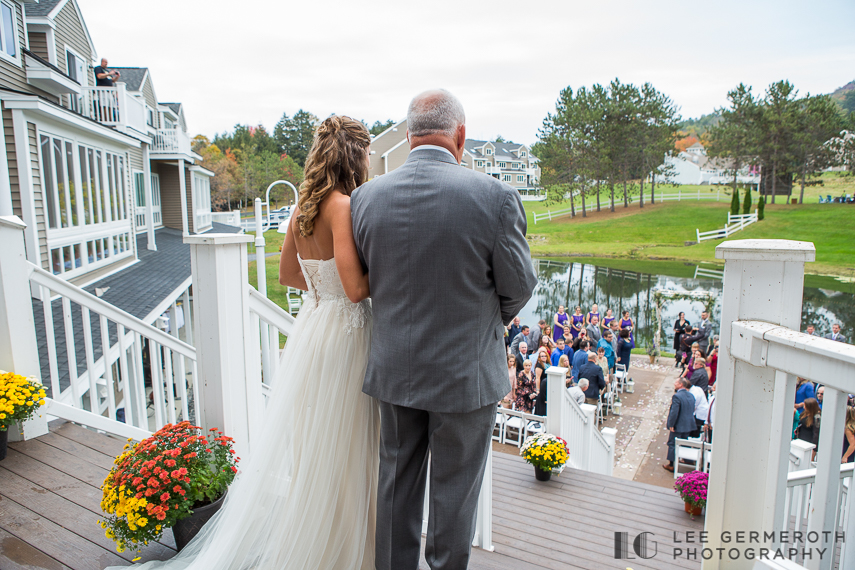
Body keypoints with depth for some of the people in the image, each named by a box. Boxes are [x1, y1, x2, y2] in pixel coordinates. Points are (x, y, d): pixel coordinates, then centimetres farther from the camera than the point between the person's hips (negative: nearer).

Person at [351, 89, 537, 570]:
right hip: (465, 370, -3)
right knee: (455, 486, 15)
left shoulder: (367, 196, -6)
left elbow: (366, 279, 4)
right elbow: (519, 286, -7)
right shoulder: (495, 196, -17)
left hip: (395, 367, 4)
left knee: (398, 480, 21)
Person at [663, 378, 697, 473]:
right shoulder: (691, 396, 2)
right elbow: (693, 411, 11)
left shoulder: (676, 396, -23)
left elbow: (674, 412, -26)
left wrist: (671, 424, -16)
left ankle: (671, 465, 14)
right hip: (689, 426, 7)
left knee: (672, 444, 7)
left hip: (678, 426, -7)